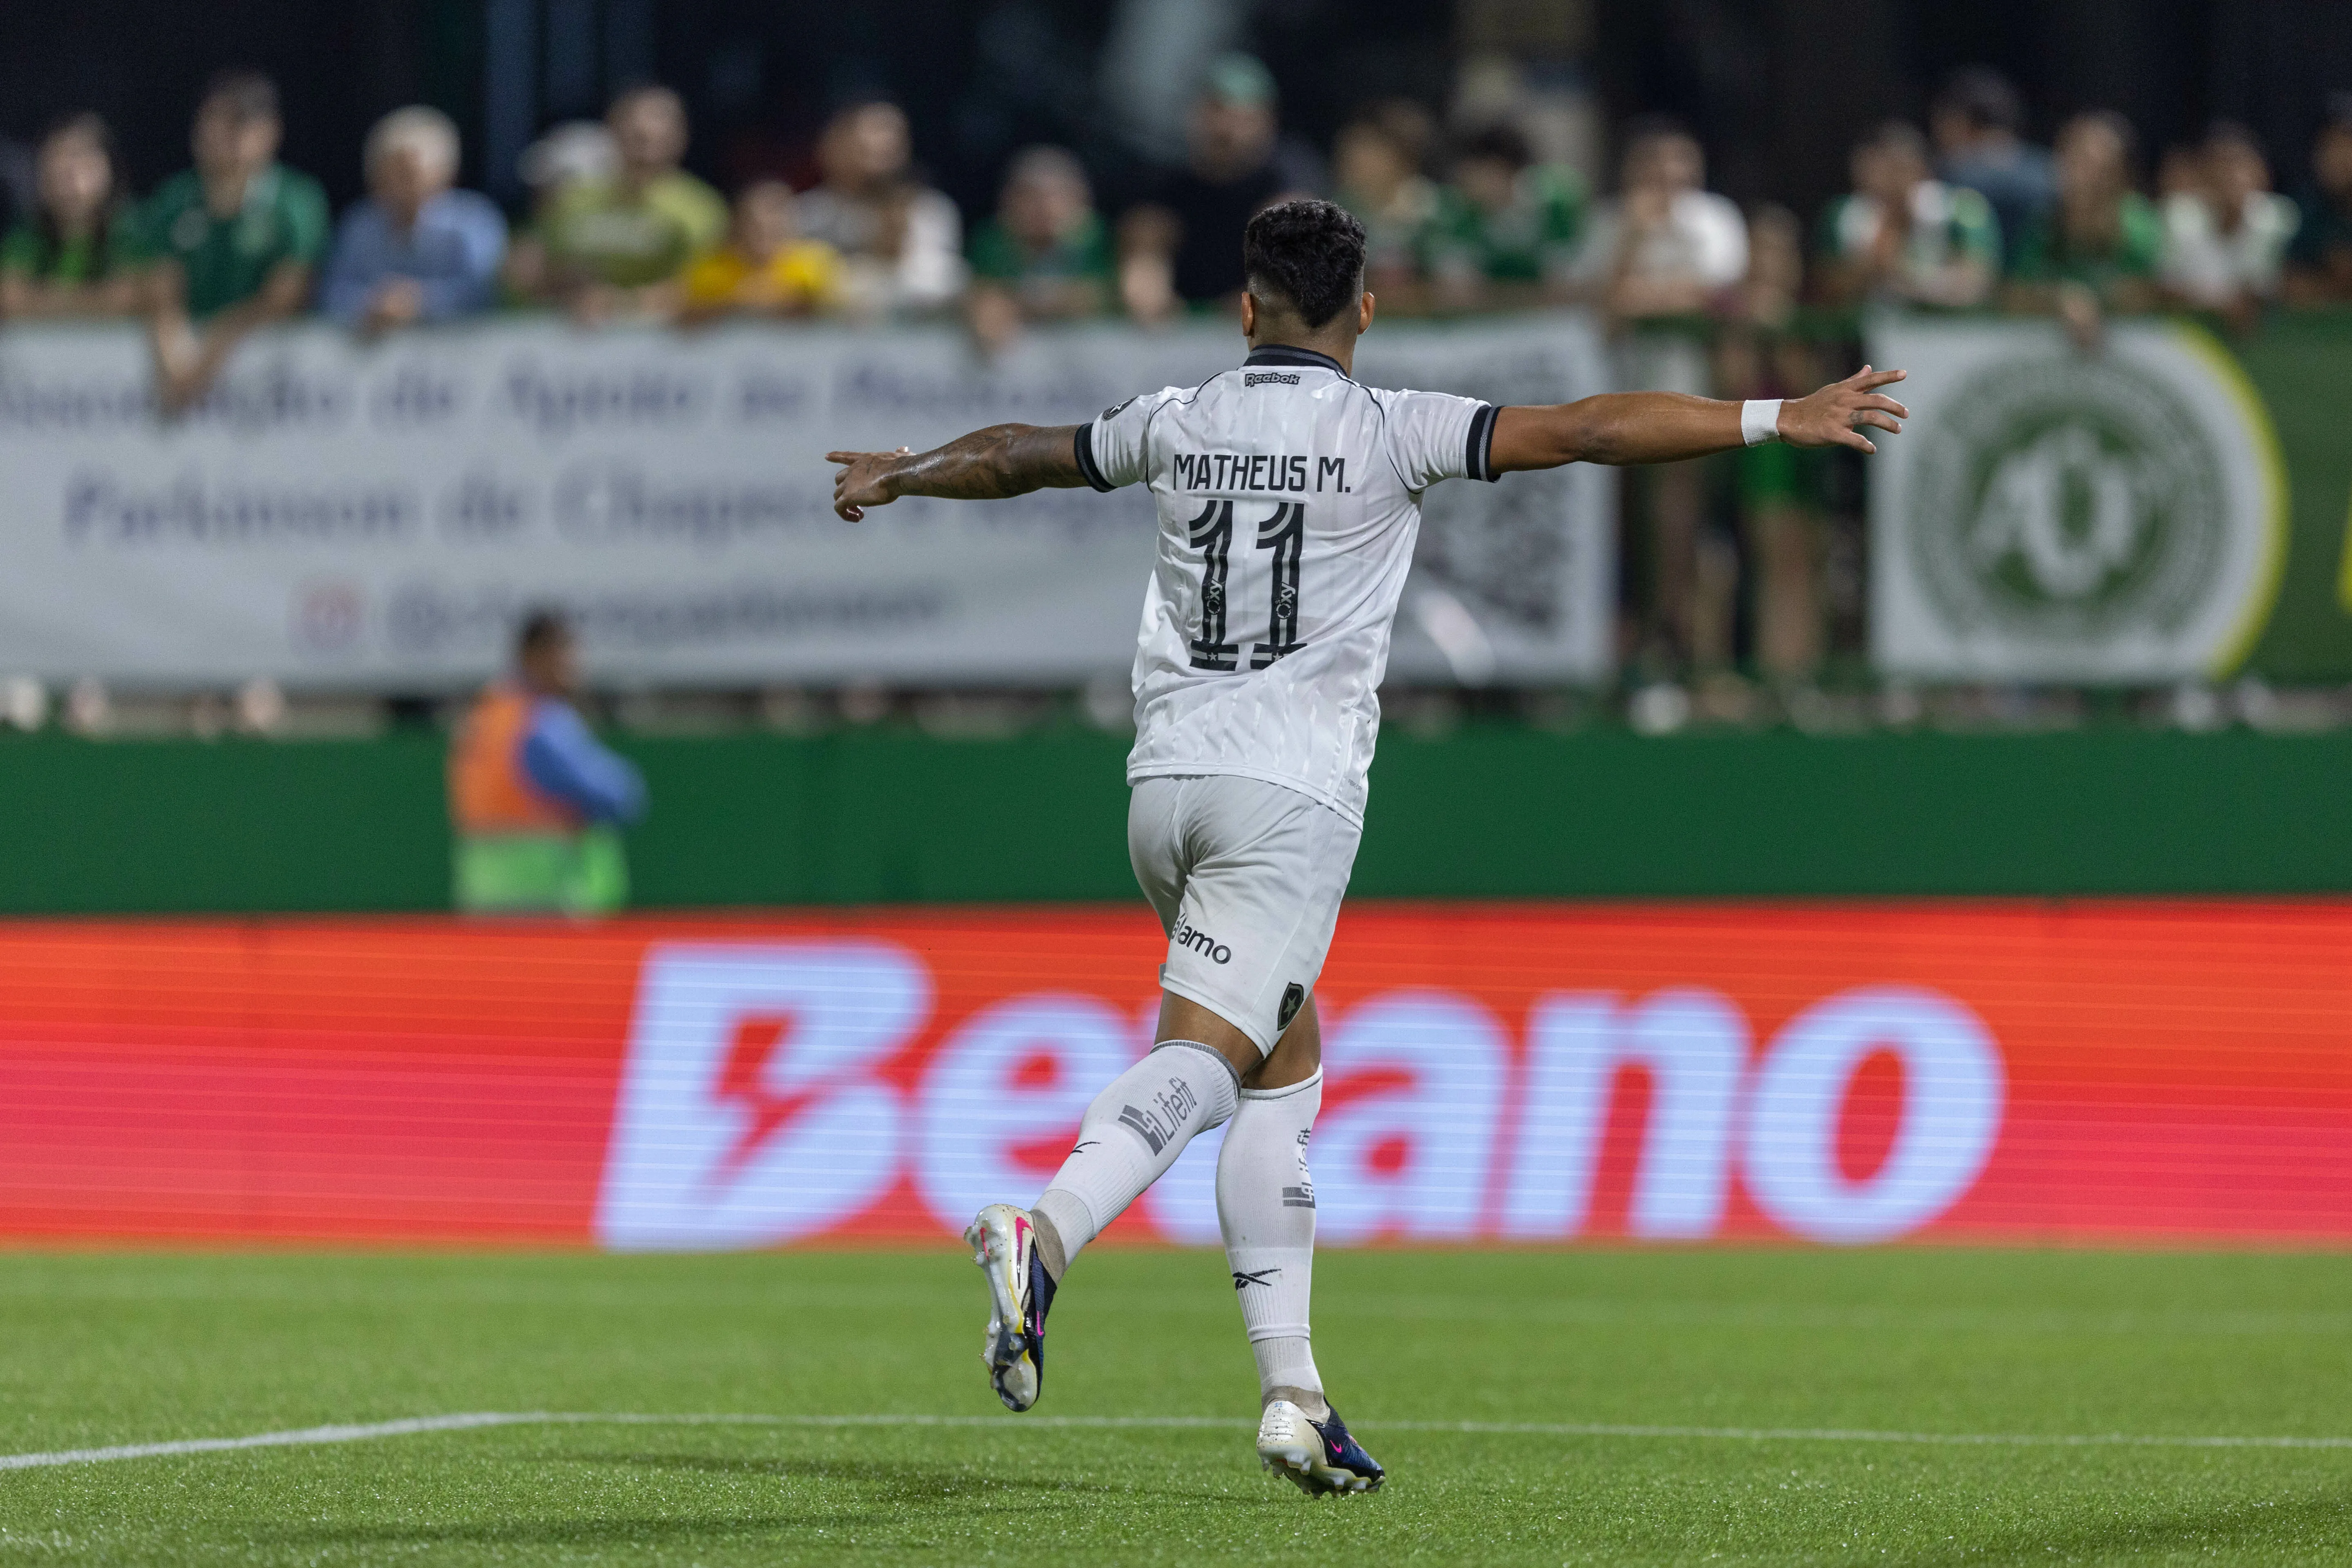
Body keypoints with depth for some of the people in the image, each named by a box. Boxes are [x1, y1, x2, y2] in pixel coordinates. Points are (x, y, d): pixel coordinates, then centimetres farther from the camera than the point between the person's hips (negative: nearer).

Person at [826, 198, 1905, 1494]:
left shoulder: (1178, 424, 11)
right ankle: (1044, 1238, -40)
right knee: (1198, 1061, -13)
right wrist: (1776, 421, -8)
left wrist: (897, 477, 48)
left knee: (1285, 1063, 14)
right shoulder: (1386, 431, -2)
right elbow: (1586, 430, -9)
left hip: (1165, 780, 5)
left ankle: (1291, 1390, 8)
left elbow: (1020, 454, 28)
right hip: (1290, 793, -5)